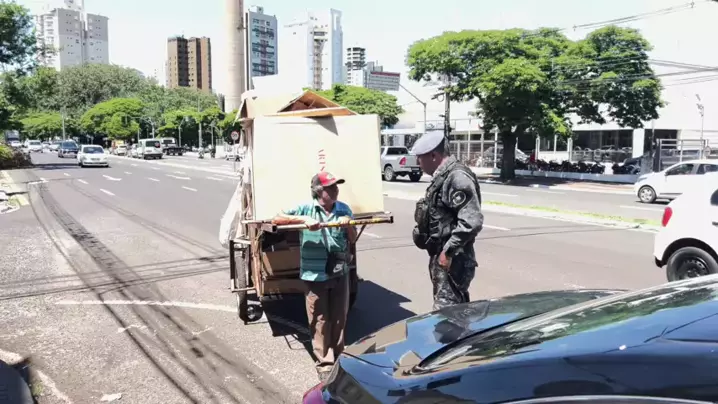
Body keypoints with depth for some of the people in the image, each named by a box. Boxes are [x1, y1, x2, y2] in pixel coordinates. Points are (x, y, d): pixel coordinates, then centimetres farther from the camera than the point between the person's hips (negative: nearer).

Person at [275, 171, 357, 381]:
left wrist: (348, 226, -13)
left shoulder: (344, 209, 3)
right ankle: (324, 364, 17)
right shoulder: (306, 208, -7)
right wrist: (304, 219, -25)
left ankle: (338, 359, 32)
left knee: (339, 319, 14)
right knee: (319, 321, 5)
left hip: (340, 272, 3)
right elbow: (279, 216, -14)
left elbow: (353, 240, 8)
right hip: (315, 274, -3)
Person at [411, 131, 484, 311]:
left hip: (452, 259, -10)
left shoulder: (457, 177, -18)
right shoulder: (443, 176, 14)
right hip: (442, 257, 10)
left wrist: (448, 250, -23)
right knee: (456, 308, 20)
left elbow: (472, 221, -26)